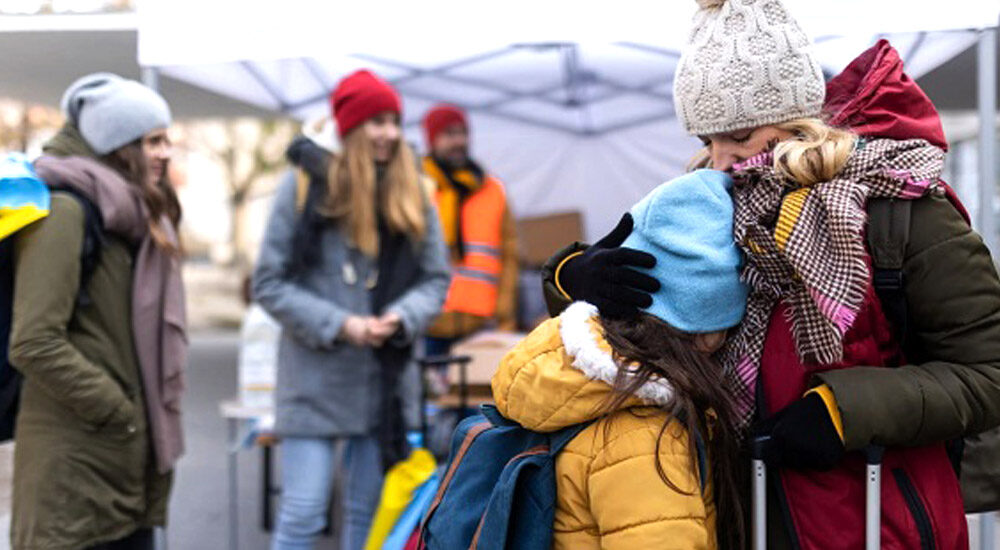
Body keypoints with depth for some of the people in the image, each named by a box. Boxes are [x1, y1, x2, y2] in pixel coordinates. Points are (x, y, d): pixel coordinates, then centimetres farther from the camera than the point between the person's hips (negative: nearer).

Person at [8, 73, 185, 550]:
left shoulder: (138, 216, 16)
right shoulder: (65, 211, -14)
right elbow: (34, 344, -21)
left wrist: (156, 412, 12)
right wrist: (114, 410, -16)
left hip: (132, 455, 9)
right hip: (74, 462, -9)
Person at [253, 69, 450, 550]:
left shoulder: (413, 197, 5)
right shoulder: (305, 188, -5)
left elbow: (436, 279, 7)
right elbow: (269, 283, -5)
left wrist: (400, 318, -14)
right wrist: (339, 325, -15)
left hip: (386, 377, 4)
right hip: (315, 378, -3)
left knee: (369, 510, 13)